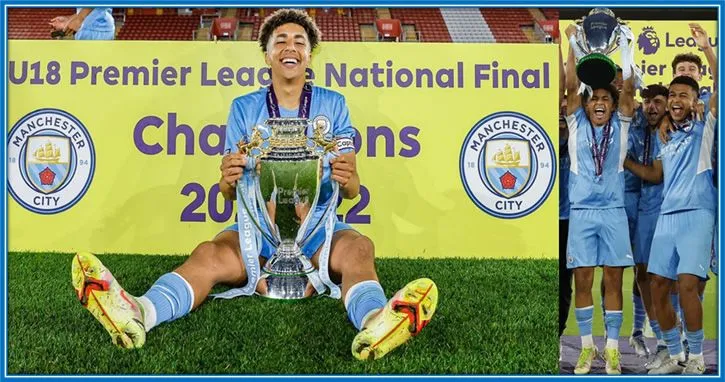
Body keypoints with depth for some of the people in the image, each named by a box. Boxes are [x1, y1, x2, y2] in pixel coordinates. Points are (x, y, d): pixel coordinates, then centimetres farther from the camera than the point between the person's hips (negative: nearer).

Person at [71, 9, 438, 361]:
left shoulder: (333, 104, 8)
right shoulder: (243, 108, 9)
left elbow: (352, 191, 4)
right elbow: (230, 194, 6)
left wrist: (347, 179, -22)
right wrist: (228, 180, -20)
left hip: (320, 227, -1)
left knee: (358, 248, -33)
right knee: (210, 255, -29)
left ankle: (374, 323, -63)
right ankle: (137, 314, -53)